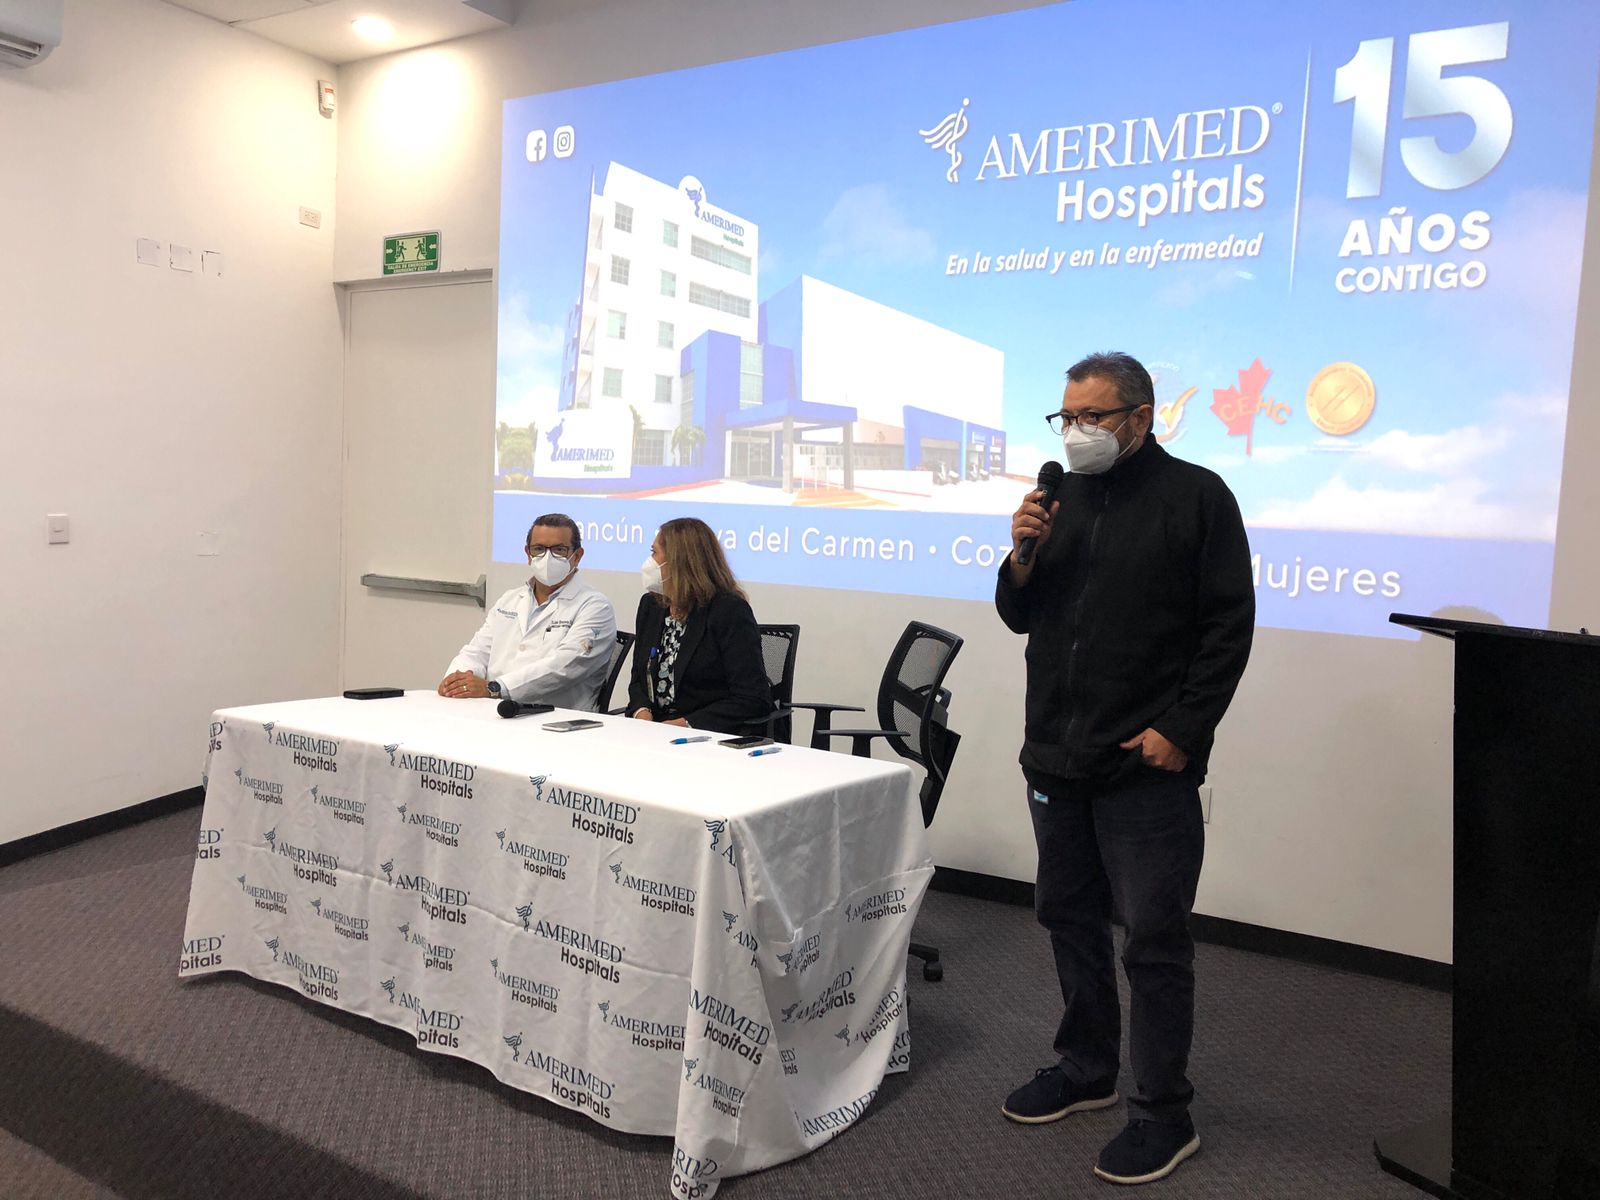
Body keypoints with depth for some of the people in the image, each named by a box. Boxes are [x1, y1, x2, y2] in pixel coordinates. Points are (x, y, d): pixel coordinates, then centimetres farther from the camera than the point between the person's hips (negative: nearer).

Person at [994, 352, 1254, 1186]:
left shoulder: (1195, 497, -5)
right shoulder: (1063, 497, 11)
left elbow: (1229, 626, -8)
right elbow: (1020, 617, 13)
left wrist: (1181, 729, -14)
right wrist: (1022, 557, -7)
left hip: (1145, 767, -6)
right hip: (1056, 756, 6)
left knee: (1154, 941, 1)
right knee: (1070, 918, 17)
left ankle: (1164, 1113, 15)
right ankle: (1086, 1069, 34)